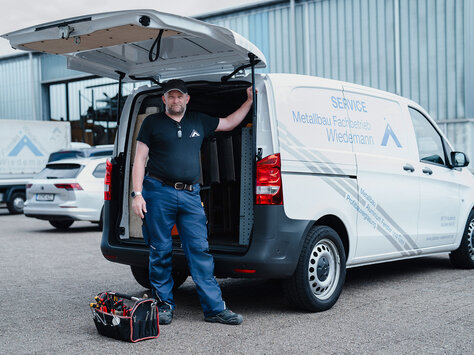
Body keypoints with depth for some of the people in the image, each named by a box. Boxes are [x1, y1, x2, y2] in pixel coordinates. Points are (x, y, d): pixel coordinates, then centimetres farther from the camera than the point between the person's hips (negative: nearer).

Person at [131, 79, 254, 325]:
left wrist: (249, 100, 27)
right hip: (159, 193, -2)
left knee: (200, 251, -1)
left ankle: (214, 308, 2)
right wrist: (137, 193, -6)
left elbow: (229, 123, 32)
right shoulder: (153, 122, 8)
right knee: (160, 252, 3)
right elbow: (140, 159, 4)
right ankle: (164, 305, 16)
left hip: (190, 195, 2)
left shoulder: (199, 122, 17)